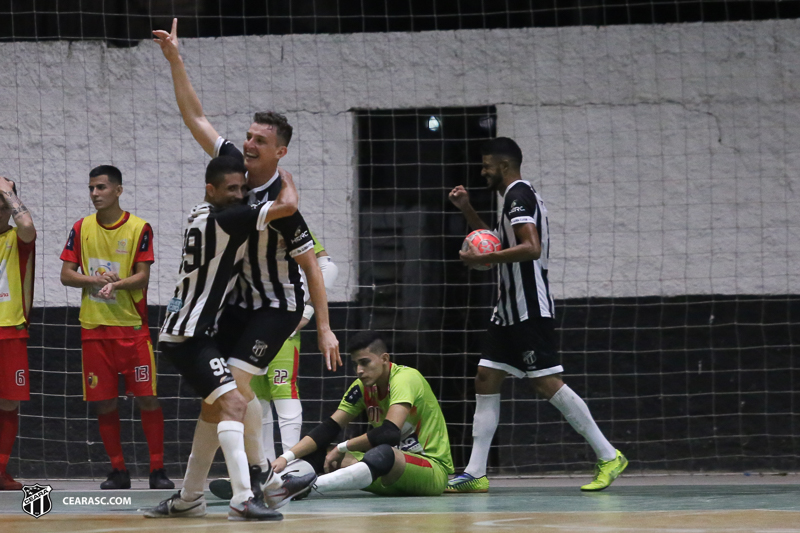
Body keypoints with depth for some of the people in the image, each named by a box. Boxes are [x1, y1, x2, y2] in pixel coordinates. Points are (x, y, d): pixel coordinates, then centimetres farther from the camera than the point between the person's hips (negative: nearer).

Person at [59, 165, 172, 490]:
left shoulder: (139, 228, -2)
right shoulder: (82, 228, 7)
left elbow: (142, 277, -7)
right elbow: (66, 275, 4)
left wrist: (116, 284, -26)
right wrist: (96, 280, -14)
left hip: (132, 327, -3)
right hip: (94, 327, 3)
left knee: (147, 399, -6)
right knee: (104, 403, 3)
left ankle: (157, 470, 1)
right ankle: (118, 471, 12)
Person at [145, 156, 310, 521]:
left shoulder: (201, 216, 12)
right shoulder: (224, 218, -17)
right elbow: (288, 206, -22)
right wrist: (286, 179, -1)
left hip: (185, 330, 11)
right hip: (189, 335, -11)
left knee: (215, 406, 24)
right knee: (233, 403, -21)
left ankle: (189, 498, 31)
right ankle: (243, 500, -34)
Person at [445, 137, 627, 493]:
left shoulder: (518, 195, -12)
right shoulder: (517, 196, 20)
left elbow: (531, 248, -26)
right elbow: (501, 243, 36)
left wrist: (481, 259, -21)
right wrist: (467, 210, 27)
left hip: (530, 309, -11)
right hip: (509, 310, 11)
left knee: (546, 383, -10)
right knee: (486, 380, 6)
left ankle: (608, 456, -6)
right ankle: (475, 474, 4)